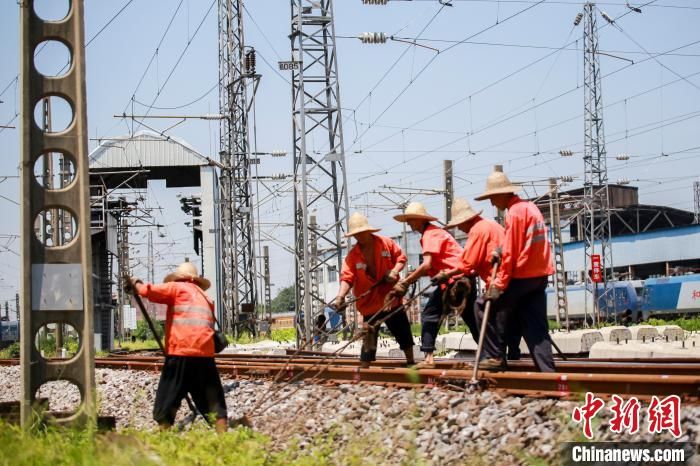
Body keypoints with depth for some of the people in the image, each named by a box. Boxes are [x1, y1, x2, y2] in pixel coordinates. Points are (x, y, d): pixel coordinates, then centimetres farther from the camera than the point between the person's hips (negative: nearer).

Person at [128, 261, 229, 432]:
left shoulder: (177, 288, 8)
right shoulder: (206, 297, 24)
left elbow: (148, 291, -1)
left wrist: (136, 284, 19)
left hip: (181, 350, -4)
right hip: (205, 352, 4)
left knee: (168, 395, 5)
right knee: (212, 396, 7)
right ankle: (222, 430, -1)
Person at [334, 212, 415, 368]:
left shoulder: (386, 243, -6)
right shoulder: (352, 255, -8)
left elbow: (401, 257, 2)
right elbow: (347, 277, -17)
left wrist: (395, 271, -18)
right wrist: (340, 296, -34)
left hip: (391, 298, 2)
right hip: (369, 302, -2)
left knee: (403, 331, 14)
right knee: (369, 338, -1)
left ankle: (410, 362, 33)